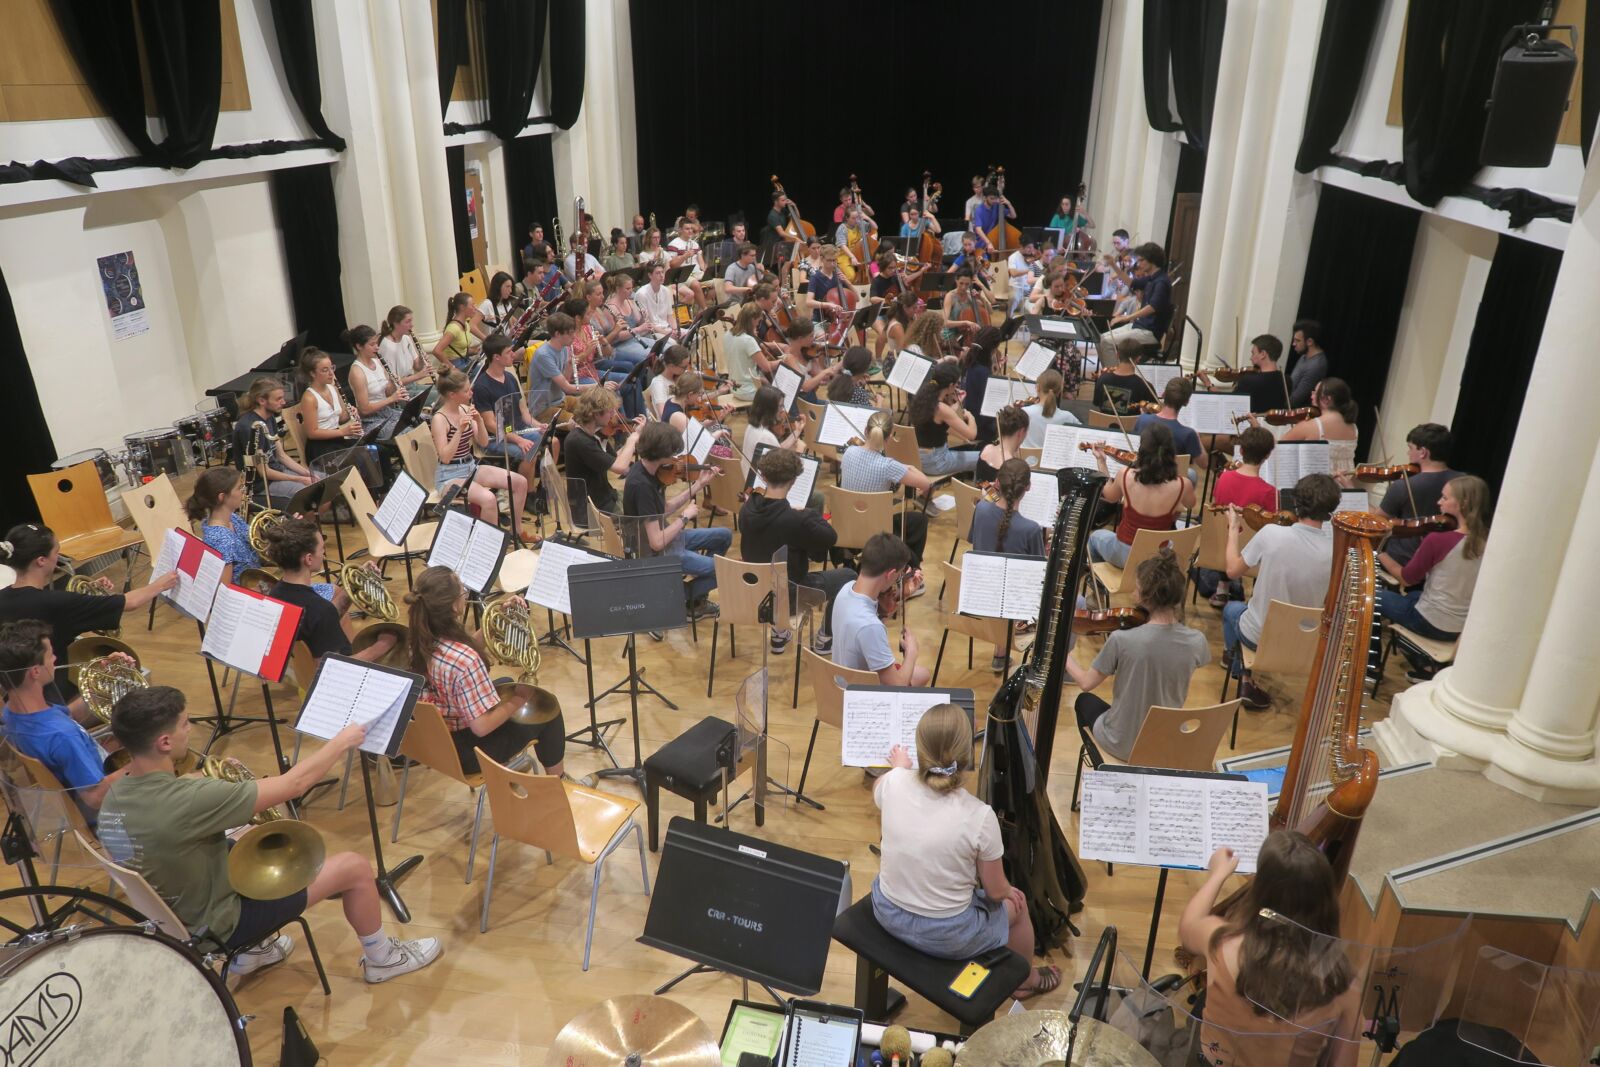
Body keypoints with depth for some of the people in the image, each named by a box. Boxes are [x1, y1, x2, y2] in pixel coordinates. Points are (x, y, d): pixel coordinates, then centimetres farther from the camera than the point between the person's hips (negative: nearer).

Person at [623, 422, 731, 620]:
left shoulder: (645, 468, -5)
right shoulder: (641, 485, -32)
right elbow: (657, 543, -31)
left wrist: (699, 485, 3)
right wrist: (685, 517, -17)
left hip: (664, 537, 9)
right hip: (658, 553, -9)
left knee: (724, 536, 18)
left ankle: (697, 599, 24)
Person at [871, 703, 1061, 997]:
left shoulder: (895, 783, -18)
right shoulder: (980, 817, -28)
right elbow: (996, 891, -13)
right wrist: (1009, 891, 10)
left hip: (886, 912, 4)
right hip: (946, 937, -4)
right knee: (1017, 903, 25)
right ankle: (1026, 981, 51)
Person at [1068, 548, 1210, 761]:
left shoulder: (1121, 640, -27)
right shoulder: (1196, 642, -17)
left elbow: (1086, 683, -11)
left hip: (1123, 746, -3)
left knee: (1084, 701, 31)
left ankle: (1098, 761, 44)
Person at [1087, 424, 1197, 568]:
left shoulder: (1126, 475, -20)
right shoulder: (1182, 485, -21)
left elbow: (1109, 496, 4)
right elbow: (1190, 504, 4)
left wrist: (1101, 461, 13)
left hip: (1122, 555, -1)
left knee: (1096, 536, 35)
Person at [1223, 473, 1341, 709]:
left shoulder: (1271, 533, -26)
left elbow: (1233, 570, -10)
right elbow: (1327, 601, -2)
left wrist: (1234, 530, 3)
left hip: (1259, 635, -2)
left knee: (1232, 608, 33)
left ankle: (1243, 676, 34)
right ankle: (1245, 679, 34)